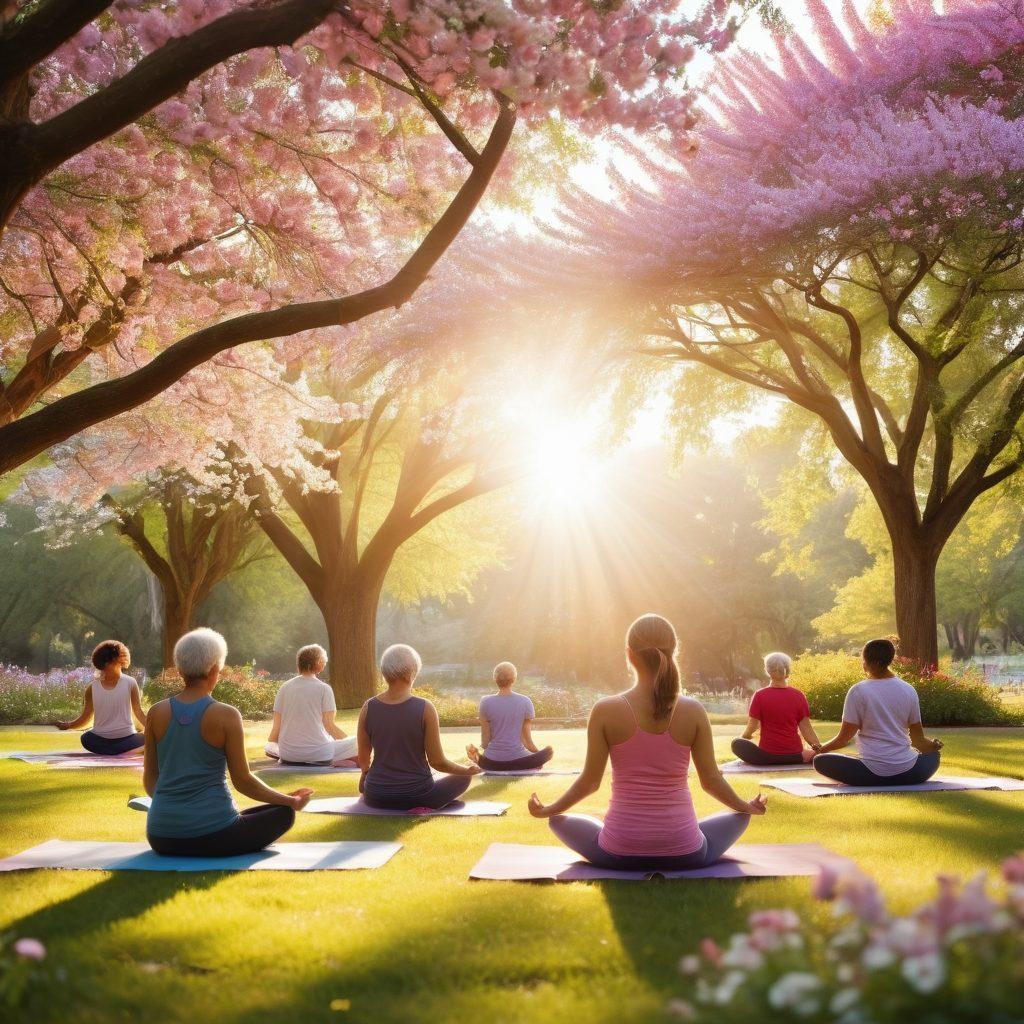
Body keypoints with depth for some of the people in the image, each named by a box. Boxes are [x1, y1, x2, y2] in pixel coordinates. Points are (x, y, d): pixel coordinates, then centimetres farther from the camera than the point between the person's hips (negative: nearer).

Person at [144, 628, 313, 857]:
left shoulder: (157, 713, 0)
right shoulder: (226, 716, -11)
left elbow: (150, 778, 9)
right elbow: (243, 782, -5)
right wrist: (291, 801, 9)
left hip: (161, 838, 6)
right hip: (211, 836, -6)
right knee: (284, 812, 17)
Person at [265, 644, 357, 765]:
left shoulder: (284, 688, 7)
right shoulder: (324, 689, -4)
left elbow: (276, 727, 7)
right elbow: (329, 725, -5)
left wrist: (268, 747, 24)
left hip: (288, 755, 2)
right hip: (319, 755, -2)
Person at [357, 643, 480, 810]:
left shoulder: (368, 708, -8)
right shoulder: (425, 709, -17)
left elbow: (363, 760, 2)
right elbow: (437, 762, -11)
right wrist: (468, 770, 8)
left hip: (376, 797, 4)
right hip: (416, 797, -4)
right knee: (463, 777, 22)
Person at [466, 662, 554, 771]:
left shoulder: (486, 702, -6)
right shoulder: (525, 702, -6)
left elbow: (485, 740, -1)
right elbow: (526, 739, -1)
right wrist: (538, 752, 18)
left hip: (492, 762, 2)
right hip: (518, 760, -2)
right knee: (549, 751, 22)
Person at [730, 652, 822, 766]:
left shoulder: (760, 695, -7)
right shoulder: (798, 696, -2)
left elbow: (751, 726, -2)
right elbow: (806, 728, -4)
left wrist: (745, 736, 19)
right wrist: (819, 748, 4)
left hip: (767, 756, -3)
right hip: (794, 757, 4)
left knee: (737, 743, 19)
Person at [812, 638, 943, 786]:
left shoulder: (858, 691, -8)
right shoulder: (909, 690, 3)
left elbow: (844, 737, -4)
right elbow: (918, 739, 12)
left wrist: (819, 749, 14)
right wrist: (934, 745, 33)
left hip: (874, 773, -4)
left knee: (820, 761, 11)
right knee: (933, 755, 34)